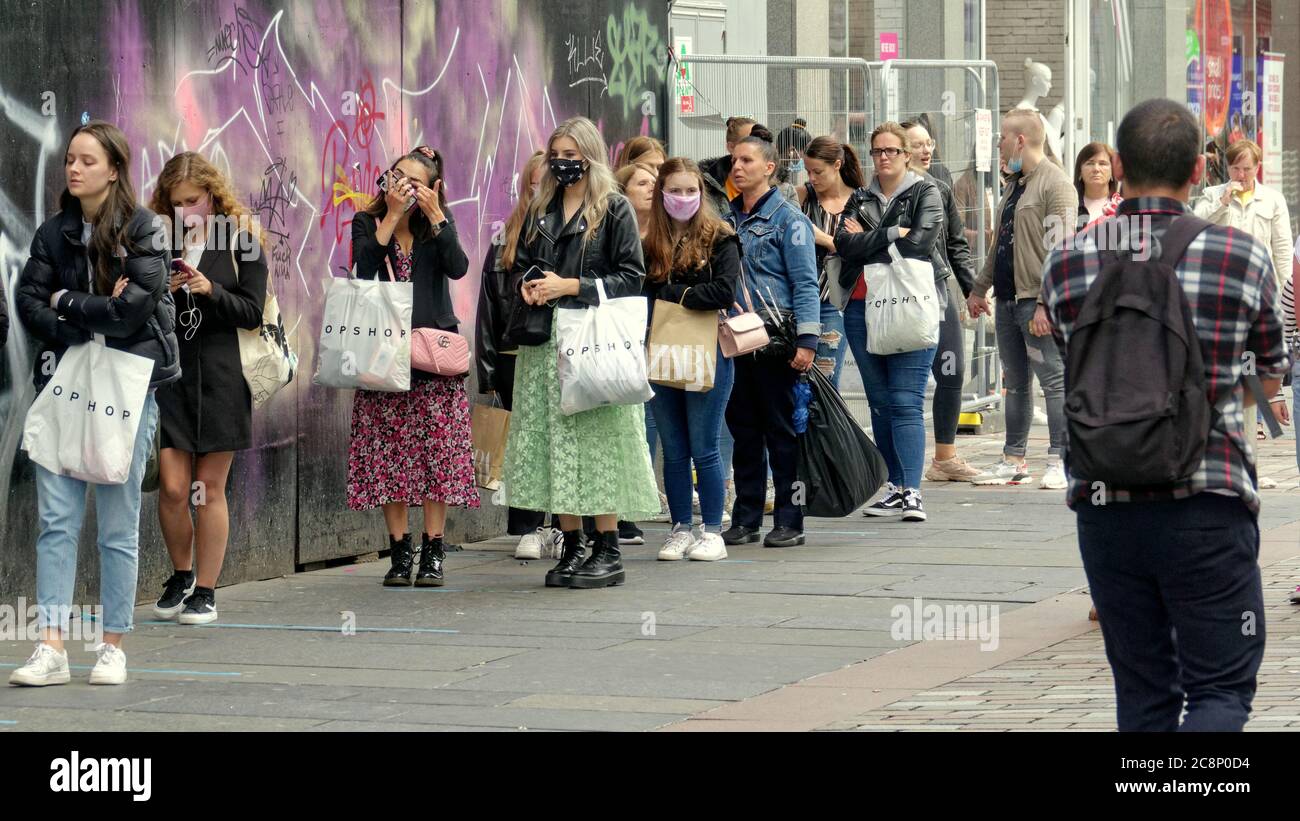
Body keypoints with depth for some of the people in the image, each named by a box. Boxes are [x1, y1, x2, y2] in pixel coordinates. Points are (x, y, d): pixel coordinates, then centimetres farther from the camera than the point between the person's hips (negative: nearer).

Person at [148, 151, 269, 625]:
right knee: (172, 488, -3)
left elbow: (252, 312, -3)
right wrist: (161, 291, -11)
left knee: (210, 488, 3)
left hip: (220, 377, -2)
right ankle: (181, 575, 20)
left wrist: (210, 290, -18)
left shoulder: (241, 242, 0)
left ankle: (205, 590, 11)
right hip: (169, 375, 2)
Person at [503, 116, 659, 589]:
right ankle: (571, 549, 8)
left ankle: (609, 553, -3)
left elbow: (631, 277, -6)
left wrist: (570, 286, -12)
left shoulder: (614, 209, -1)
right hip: (545, 341, 6)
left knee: (595, 439, -8)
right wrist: (527, 285, 1)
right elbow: (519, 264, 24)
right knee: (552, 439, 2)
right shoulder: (542, 210, 16)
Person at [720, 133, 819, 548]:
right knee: (744, 430, 9)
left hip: (775, 341, -6)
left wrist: (807, 340, -17)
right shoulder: (727, 218, 14)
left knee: (782, 431, -2)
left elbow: (805, 283, -9)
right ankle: (746, 520, 14)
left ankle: (789, 521, 2)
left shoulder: (788, 218, -4)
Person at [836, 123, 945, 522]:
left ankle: (912, 492, -16)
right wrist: (892, 234, -9)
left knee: (906, 402, -12)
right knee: (880, 403, 7)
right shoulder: (862, 199, 16)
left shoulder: (925, 193, 4)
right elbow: (846, 246, -1)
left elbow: (919, 244, -11)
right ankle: (897, 487, 15)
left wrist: (867, 241, -4)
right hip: (864, 308, 5)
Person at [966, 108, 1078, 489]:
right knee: (1016, 384, 12)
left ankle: (1059, 462, -6)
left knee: (1055, 381, -6)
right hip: (1007, 301, 9)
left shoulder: (1055, 184, -11)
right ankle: (1014, 460, 17)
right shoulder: (1013, 186, 19)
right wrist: (980, 288, 25)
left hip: (1037, 302, -9)